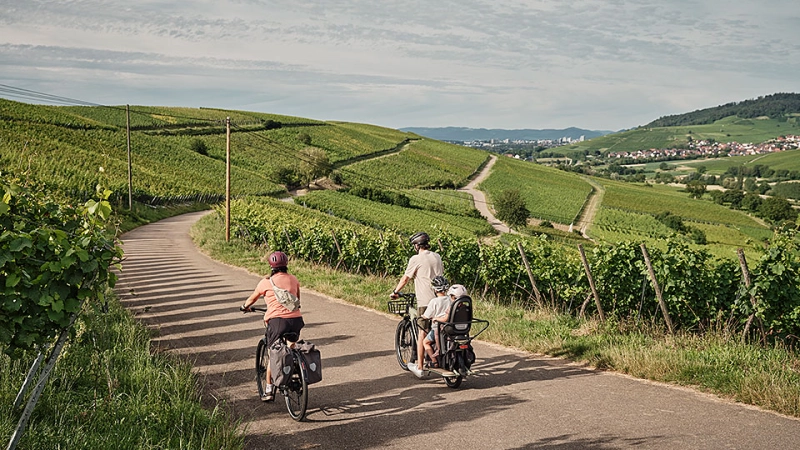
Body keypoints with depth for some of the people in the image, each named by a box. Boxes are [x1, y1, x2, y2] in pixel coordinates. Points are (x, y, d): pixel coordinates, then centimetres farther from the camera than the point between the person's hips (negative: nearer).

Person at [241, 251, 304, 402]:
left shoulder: (266, 282, 3)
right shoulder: (293, 279, 13)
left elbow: (252, 298, 19)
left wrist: (245, 306, 39)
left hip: (277, 320, -3)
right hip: (296, 319, 3)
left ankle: (269, 390, 9)